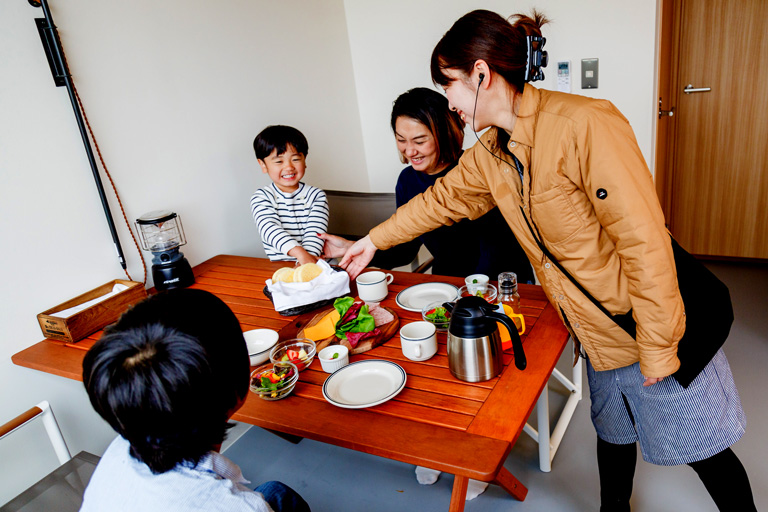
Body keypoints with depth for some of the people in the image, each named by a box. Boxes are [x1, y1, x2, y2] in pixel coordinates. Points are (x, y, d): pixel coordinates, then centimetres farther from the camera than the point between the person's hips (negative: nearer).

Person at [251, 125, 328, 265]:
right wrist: (299, 252, -31)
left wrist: (308, 256, -26)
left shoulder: (317, 196, 7)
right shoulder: (260, 198, 3)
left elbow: (314, 233, -6)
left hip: (316, 263, 1)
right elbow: (270, 229, -15)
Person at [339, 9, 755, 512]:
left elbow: (644, 239, -25)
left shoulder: (584, 124, -25)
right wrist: (375, 240, 21)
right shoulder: (489, 155, 0)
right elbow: (440, 200, 16)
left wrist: (657, 348, -20)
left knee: (701, 449, 11)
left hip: (655, 325, -6)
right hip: (597, 336, 7)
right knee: (612, 433, 24)